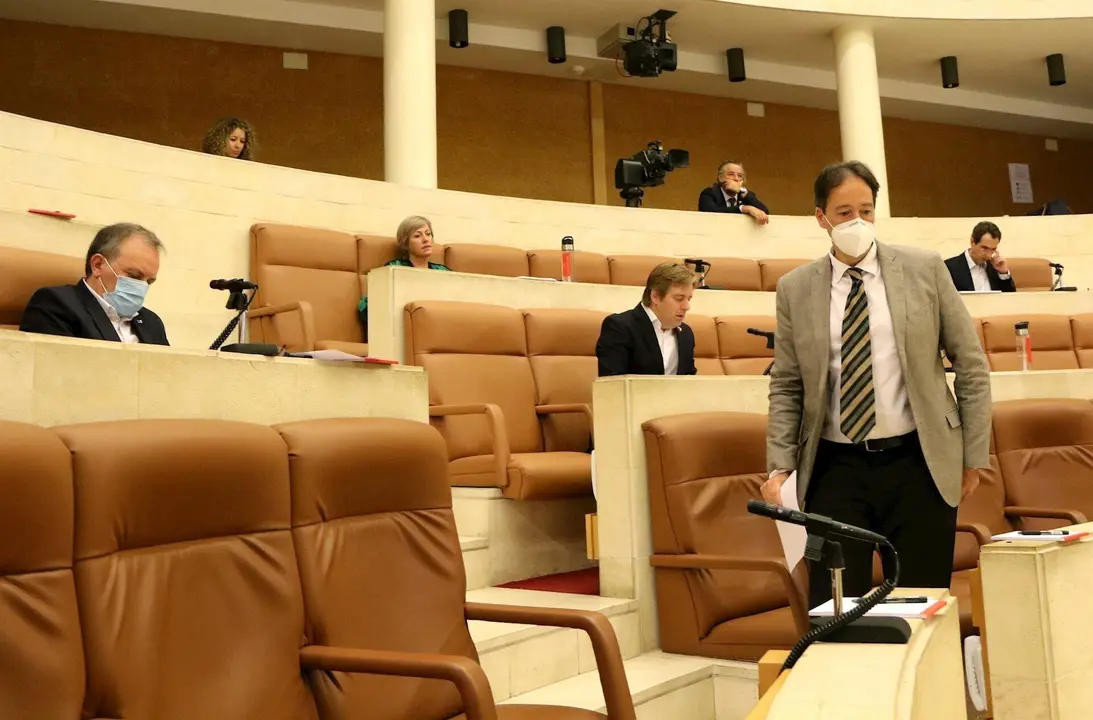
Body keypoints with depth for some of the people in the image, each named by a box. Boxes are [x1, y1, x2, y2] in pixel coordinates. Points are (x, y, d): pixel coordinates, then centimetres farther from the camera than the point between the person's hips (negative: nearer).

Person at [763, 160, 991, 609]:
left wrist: (974, 455, 4)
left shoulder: (924, 269, 2)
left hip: (918, 462, 0)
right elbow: (785, 387, 5)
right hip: (835, 467, 0)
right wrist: (780, 466, -5)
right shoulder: (794, 289, 3)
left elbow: (971, 366, 6)